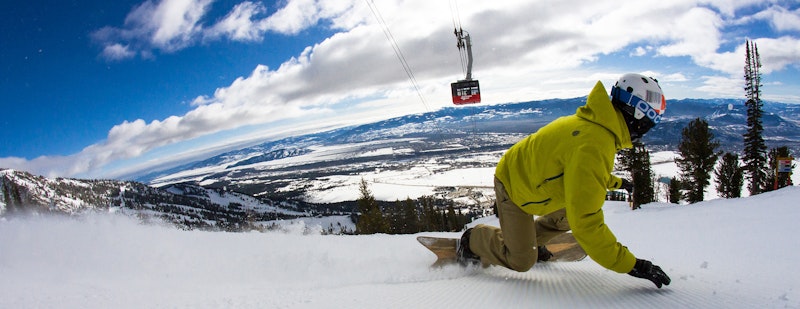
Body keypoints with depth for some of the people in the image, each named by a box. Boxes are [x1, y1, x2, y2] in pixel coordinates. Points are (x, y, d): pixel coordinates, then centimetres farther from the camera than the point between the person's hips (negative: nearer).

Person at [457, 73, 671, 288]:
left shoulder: (595, 123, -6)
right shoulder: (592, 145, -37)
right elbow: (586, 223, -38)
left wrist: (614, 182, 36)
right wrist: (630, 264, -32)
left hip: (533, 174, 9)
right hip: (514, 185, -9)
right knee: (521, 262, -7)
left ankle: (530, 240, 30)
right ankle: (473, 240, 16)